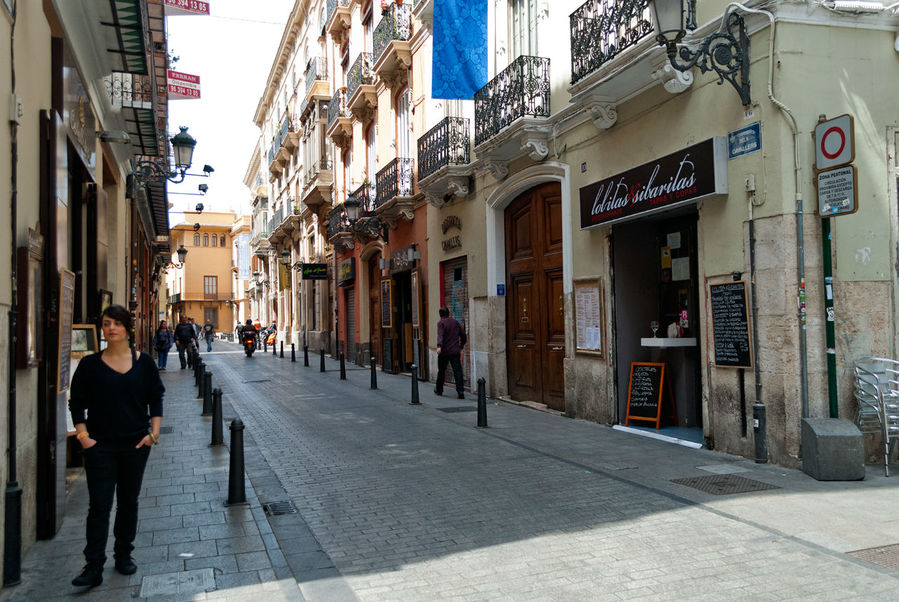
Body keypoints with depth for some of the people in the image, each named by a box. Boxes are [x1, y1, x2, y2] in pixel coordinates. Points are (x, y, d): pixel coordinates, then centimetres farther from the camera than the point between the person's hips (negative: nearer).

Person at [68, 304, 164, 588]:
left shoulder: (144, 363, 1)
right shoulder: (90, 364, 0)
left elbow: (156, 399, 6)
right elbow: (77, 403, 4)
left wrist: (154, 431, -4)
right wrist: (83, 435, -5)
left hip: (135, 445, 1)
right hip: (99, 446, -1)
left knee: (128, 501, 12)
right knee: (99, 505, -2)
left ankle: (124, 555, 27)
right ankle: (93, 567, 3)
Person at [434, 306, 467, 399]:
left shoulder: (441, 323, -3)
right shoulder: (455, 322, 12)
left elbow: (440, 335, -21)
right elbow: (463, 335, 16)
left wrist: (439, 346, -34)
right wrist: (461, 346, 30)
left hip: (444, 351, -3)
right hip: (455, 351, 3)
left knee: (441, 371, 13)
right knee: (457, 371, -3)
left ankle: (439, 390, 28)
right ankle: (461, 391, -14)